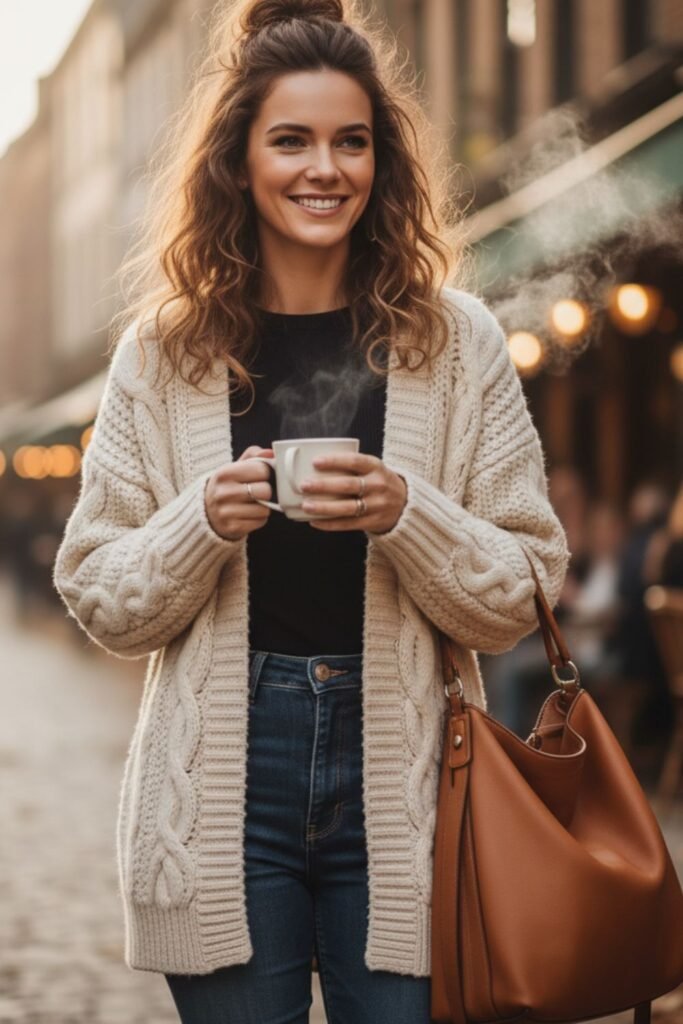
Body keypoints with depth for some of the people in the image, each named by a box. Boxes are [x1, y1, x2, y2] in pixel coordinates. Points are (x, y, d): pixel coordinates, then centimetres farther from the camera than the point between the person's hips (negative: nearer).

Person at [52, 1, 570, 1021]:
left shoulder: (457, 344, 3)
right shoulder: (164, 353, 4)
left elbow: (522, 598, 2)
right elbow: (102, 601, 5)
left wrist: (404, 515, -16)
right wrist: (208, 523, -14)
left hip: (402, 785, 0)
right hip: (225, 784, 0)